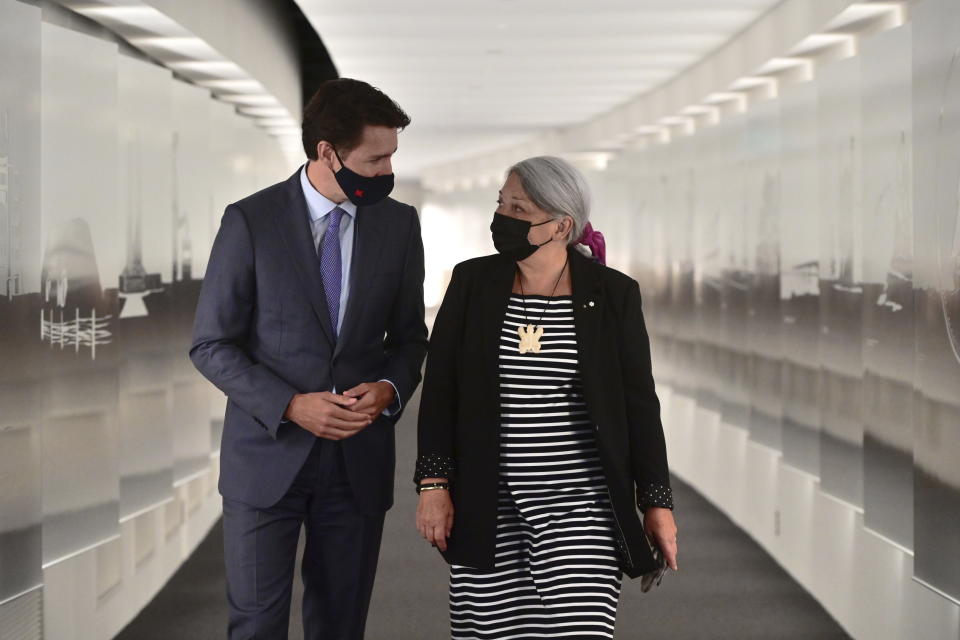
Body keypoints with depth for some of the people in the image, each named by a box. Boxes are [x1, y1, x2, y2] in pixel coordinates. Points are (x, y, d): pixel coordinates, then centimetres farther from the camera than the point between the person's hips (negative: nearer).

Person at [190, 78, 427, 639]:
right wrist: (290, 405, -17)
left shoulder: (399, 223, 2)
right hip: (268, 453, -2)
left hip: (360, 460, 3)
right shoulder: (250, 221, -7)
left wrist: (390, 388, -10)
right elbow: (211, 345, -4)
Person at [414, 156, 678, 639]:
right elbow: (439, 389, 3)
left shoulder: (614, 295, -1)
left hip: (580, 504, -2)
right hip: (486, 506, 2)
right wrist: (433, 484, -4)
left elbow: (639, 403, 2)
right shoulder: (472, 282, 2)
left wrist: (656, 502, 1)